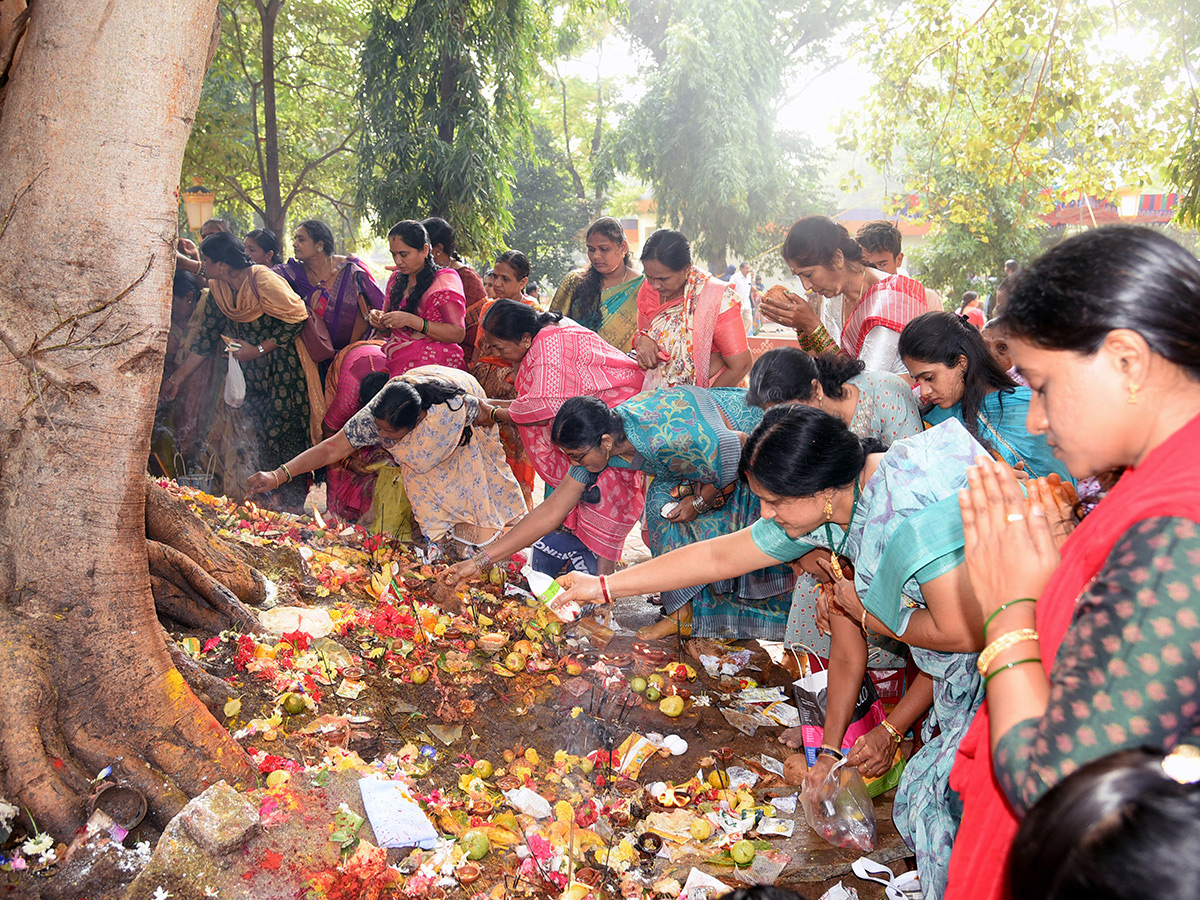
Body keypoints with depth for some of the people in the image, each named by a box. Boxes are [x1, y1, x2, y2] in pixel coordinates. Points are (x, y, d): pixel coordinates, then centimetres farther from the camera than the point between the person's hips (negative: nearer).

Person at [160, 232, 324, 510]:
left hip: (285, 373, -7)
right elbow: (206, 337, 11)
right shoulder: (218, 289, 6)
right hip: (250, 377, 7)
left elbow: (296, 319, -15)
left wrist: (259, 349, -15)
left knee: (285, 438, -6)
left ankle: (292, 507, 3)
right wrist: (176, 378, 10)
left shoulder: (263, 280, -17)